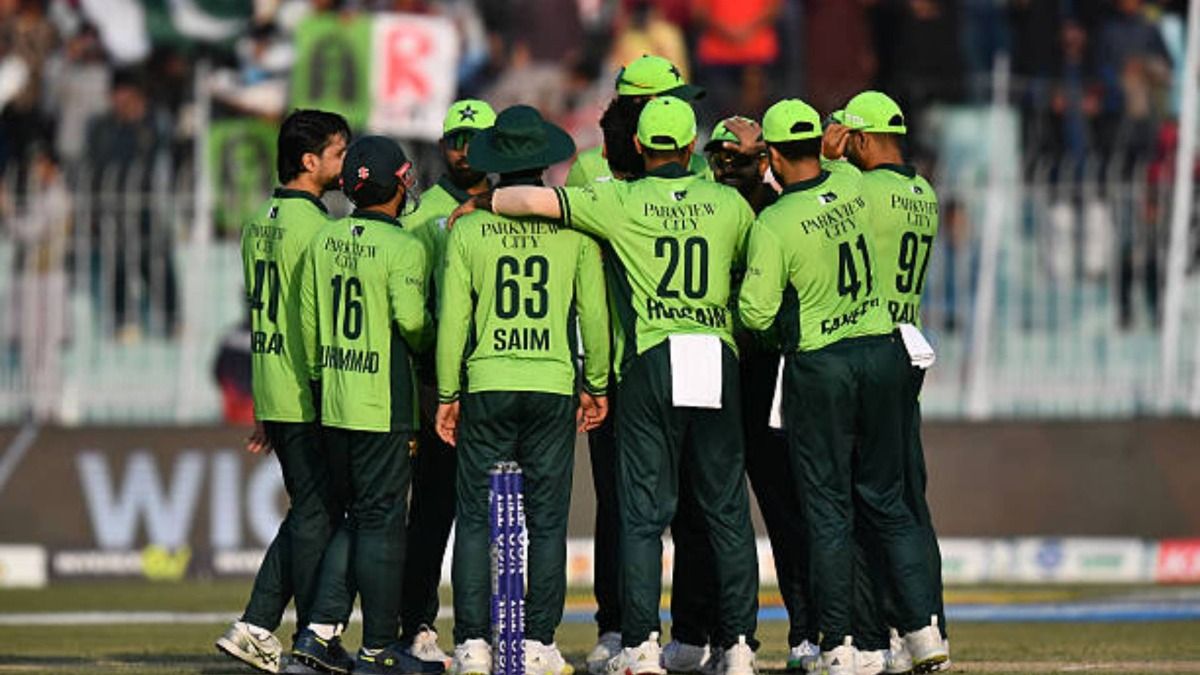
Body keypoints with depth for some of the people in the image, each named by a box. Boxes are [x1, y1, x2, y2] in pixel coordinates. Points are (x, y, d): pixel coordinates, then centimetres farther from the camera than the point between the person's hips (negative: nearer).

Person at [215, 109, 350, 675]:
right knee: (317, 514, -3)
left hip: (272, 394, 9)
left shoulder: (259, 225, 14)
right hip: (308, 395, -9)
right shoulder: (312, 224, -14)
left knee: (307, 510, 14)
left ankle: (255, 628, 10)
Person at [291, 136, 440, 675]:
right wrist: (427, 347, 2)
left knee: (358, 515, 15)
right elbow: (411, 318, -19)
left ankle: (320, 630, 7)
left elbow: (308, 320, 11)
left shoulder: (324, 241, 8)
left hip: (334, 402, 7)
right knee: (382, 519, 0)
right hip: (383, 403, -7)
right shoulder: (403, 247, -12)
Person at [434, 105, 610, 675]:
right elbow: (594, 312, 2)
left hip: (486, 388, 0)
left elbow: (452, 321, 0)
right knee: (547, 519, 4)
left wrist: (446, 394, 8)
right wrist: (597, 383, 13)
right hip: (554, 387, 0)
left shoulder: (469, 230, -1)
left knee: (477, 517, 4)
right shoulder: (574, 229, -1)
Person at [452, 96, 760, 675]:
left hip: (650, 364, -2)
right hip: (718, 360, 2)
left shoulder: (621, 202, -2)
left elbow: (536, 201, -10)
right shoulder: (729, 204, 7)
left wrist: (479, 203, 6)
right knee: (727, 511, 8)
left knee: (644, 511, 1)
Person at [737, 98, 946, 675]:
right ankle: (922, 627, 6)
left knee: (828, 508, 2)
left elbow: (755, 314, -14)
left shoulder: (774, 225, -16)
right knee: (886, 499, 13)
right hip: (884, 353, 5)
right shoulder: (853, 189, 0)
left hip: (818, 367, -5)